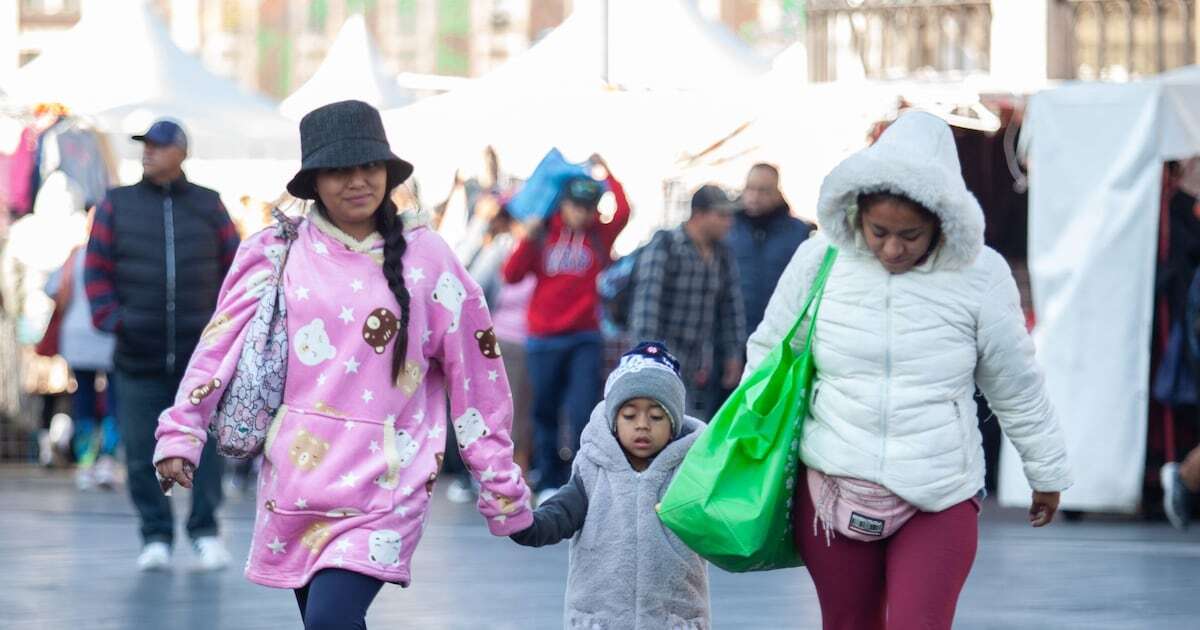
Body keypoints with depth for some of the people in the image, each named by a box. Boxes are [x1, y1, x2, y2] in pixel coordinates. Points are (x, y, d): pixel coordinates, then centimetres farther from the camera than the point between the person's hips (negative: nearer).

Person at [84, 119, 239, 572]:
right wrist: (112, 319, -8)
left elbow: (234, 266, 12)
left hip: (199, 352, 0)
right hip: (138, 358, 0)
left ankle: (205, 531, 8)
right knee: (142, 452, 0)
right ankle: (156, 536, 11)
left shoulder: (208, 205, 9)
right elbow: (96, 270, 5)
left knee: (205, 446, -4)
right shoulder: (117, 205, 7)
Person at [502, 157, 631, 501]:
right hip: (544, 339, 1)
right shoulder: (543, 234, 2)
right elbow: (511, 275, -3)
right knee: (545, 413, 9)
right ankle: (548, 482, 18)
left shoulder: (599, 236, 2)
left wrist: (605, 172, -8)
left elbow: (623, 210, -16)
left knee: (583, 413, -9)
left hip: (585, 339, -1)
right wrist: (528, 238, -15)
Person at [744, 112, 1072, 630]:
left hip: (940, 501, -2)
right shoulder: (819, 261, -4)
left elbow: (1016, 389, 7)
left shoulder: (979, 275, -6)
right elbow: (770, 355, 11)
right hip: (832, 490, 2)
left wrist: (1047, 473, 16)